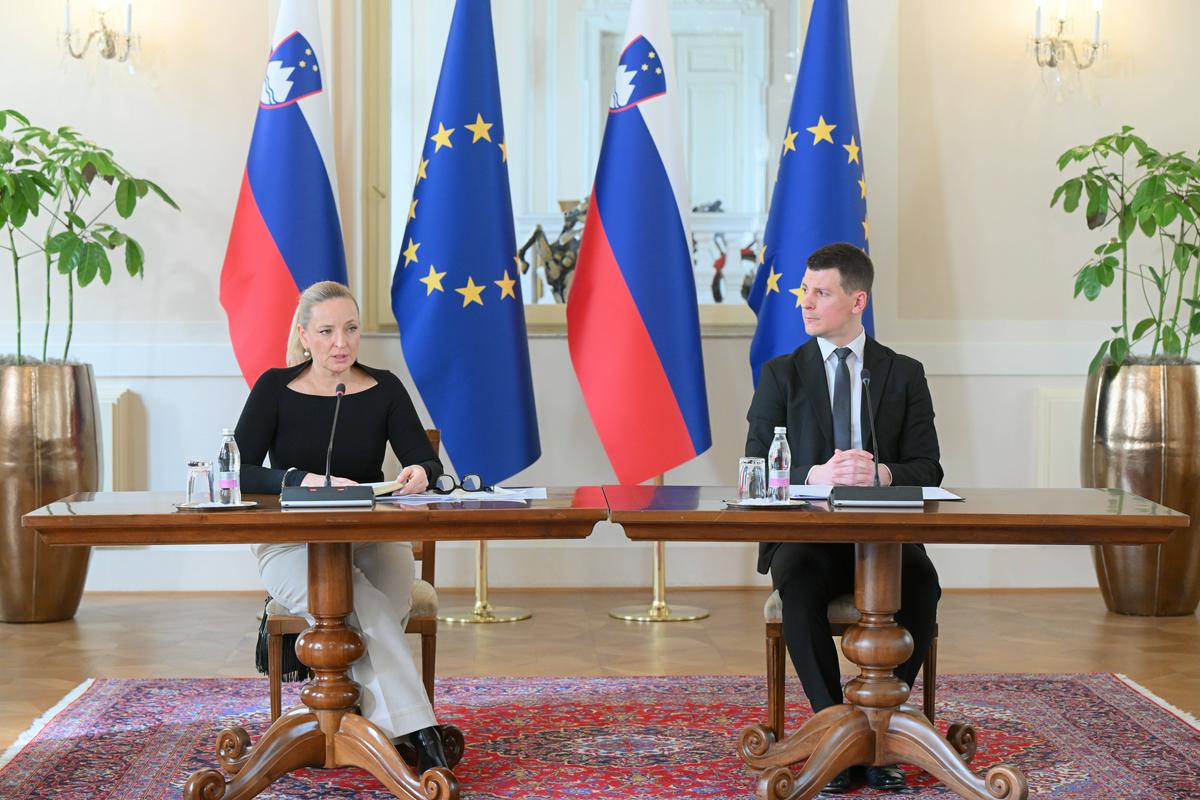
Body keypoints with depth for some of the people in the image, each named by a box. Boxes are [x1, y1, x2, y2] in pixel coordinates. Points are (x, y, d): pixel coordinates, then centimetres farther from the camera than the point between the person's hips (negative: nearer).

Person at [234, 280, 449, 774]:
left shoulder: (383, 389, 4)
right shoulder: (275, 389, -1)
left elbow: (427, 463, -3)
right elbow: (239, 472, -11)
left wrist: (419, 473, -29)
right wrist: (308, 481, -27)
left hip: (372, 541, 2)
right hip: (293, 545, -2)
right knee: (358, 601, -34)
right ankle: (416, 734, -37)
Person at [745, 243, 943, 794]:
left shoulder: (904, 375, 10)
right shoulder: (780, 375, 9)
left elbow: (927, 471, 3)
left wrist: (881, 473, -20)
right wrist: (815, 475, -19)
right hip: (803, 533, 0)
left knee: (921, 584, -32)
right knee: (799, 585, -35)